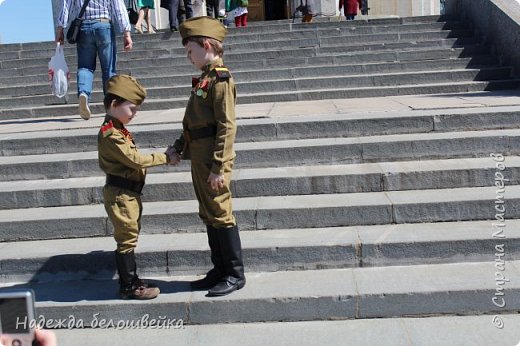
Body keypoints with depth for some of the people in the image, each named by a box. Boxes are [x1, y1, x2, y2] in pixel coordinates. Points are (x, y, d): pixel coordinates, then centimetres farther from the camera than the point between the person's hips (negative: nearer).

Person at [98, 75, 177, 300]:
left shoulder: (117, 130, 12)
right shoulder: (111, 134, -20)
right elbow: (135, 160, -21)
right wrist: (165, 158, -14)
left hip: (129, 193, 10)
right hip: (120, 194, -10)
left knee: (129, 237, 16)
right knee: (127, 239, -2)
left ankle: (130, 281, 26)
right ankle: (129, 287, 8)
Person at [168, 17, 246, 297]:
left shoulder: (220, 79, -14)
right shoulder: (205, 78, 14)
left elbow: (227, 126, -19)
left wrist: (218, 167, -21)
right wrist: (179, 146, 11)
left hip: (213, 162, -9)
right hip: (199, 159, 9)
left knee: (221, 215, -1)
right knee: (208, 216, 14)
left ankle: (235, 275, 11)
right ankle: (220, 270, 26)